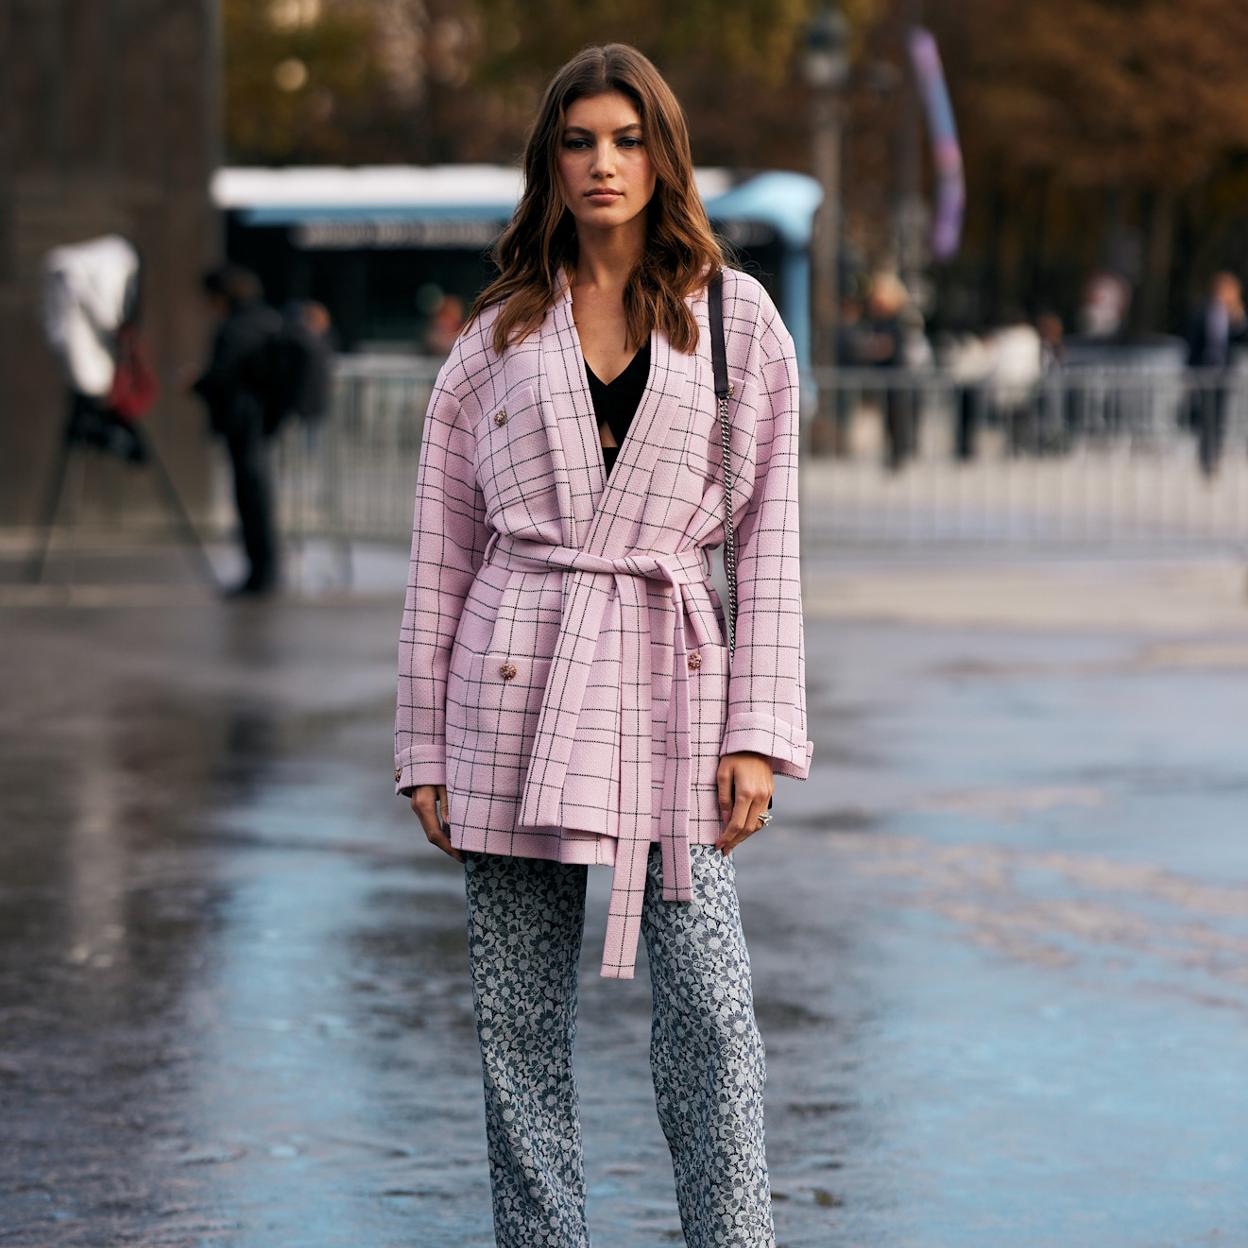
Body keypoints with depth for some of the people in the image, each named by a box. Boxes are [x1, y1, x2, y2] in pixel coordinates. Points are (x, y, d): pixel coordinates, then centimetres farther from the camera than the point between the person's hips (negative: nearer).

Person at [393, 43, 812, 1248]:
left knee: (709, 1010, -6)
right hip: (517, 690, 1)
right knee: (518, 1023, 3)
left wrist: (759, 731, -2)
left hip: (670, 682, -1)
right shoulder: (496, 336, 9)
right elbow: (440, 551, 10)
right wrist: (426, 747, 5)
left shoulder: (736, 316, 7)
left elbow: (768, 535, 6)